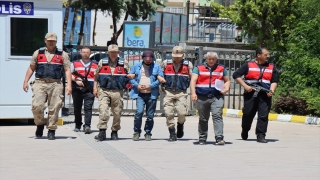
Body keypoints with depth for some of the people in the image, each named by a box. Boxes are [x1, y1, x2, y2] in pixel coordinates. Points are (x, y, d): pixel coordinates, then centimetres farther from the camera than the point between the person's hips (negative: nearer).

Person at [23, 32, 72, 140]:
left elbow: (67, 70, 4)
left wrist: (69, 85, -7)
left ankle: (51, 131, 8)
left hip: (55, 84, 0)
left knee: (54, 108, -2)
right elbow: (31, 68, 15)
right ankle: (40, 124, 14)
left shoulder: (62, 55, 9)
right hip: (40, 83, 0)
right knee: (36, 106, -11)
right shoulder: (38, 53, 13)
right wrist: (26, 81, 7)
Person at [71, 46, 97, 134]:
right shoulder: (75, 63, 13)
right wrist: (76, 80, -9)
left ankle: (87, 126, -22)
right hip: (77, 89, 1)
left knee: (88, 107, -14)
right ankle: (78, 125, 20)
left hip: (89, 89, -1)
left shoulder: (95, 65, 13)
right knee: (77, 108, 7)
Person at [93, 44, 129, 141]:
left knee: (117, 113, 5)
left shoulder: (124, 63, 9)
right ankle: (102, 132, -15)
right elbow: (96, 76, 13)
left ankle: (114, 132, 19)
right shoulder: (102, 62, 10)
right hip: (104, 91, -1)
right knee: (103, 111, -15)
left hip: (117, 92, 1)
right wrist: (95, 88, 7)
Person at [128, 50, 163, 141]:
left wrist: (150, 86, -11)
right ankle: (137, 132, -2)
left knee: (150, 115, 4)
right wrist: (136, 85, -7)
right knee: (139, 112, -16)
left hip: (151, 94, 0)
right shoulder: (137, 66, 10)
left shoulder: (157, 67, 7)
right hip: (140, 94, 0)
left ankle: (148, 133, 16)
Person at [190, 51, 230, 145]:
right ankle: (202, 138, 21)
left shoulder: (222, 68, 13)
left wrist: (226, 88, -2)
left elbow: (227, 81, 20)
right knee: (203, 119, 9)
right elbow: (193, 81, -2)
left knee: (217, 115, -16)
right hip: (202, 97, 1)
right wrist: (193, 93, -16)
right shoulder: (199, 68, 8)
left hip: (216, 97, 0)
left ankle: (219, 137, -20)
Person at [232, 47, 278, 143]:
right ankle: (244, 131, 30)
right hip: (250, 94, -2)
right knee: (248, 114, 6)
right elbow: (236, 75, 3)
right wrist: (245, 86, -7)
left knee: (263, 115, -7)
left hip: (265, 95, 2)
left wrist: (271, 90, -9)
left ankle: (261, 135, -2)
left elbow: (274, 81, 11)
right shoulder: (248, 65, 5)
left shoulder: (272, 67, 14)